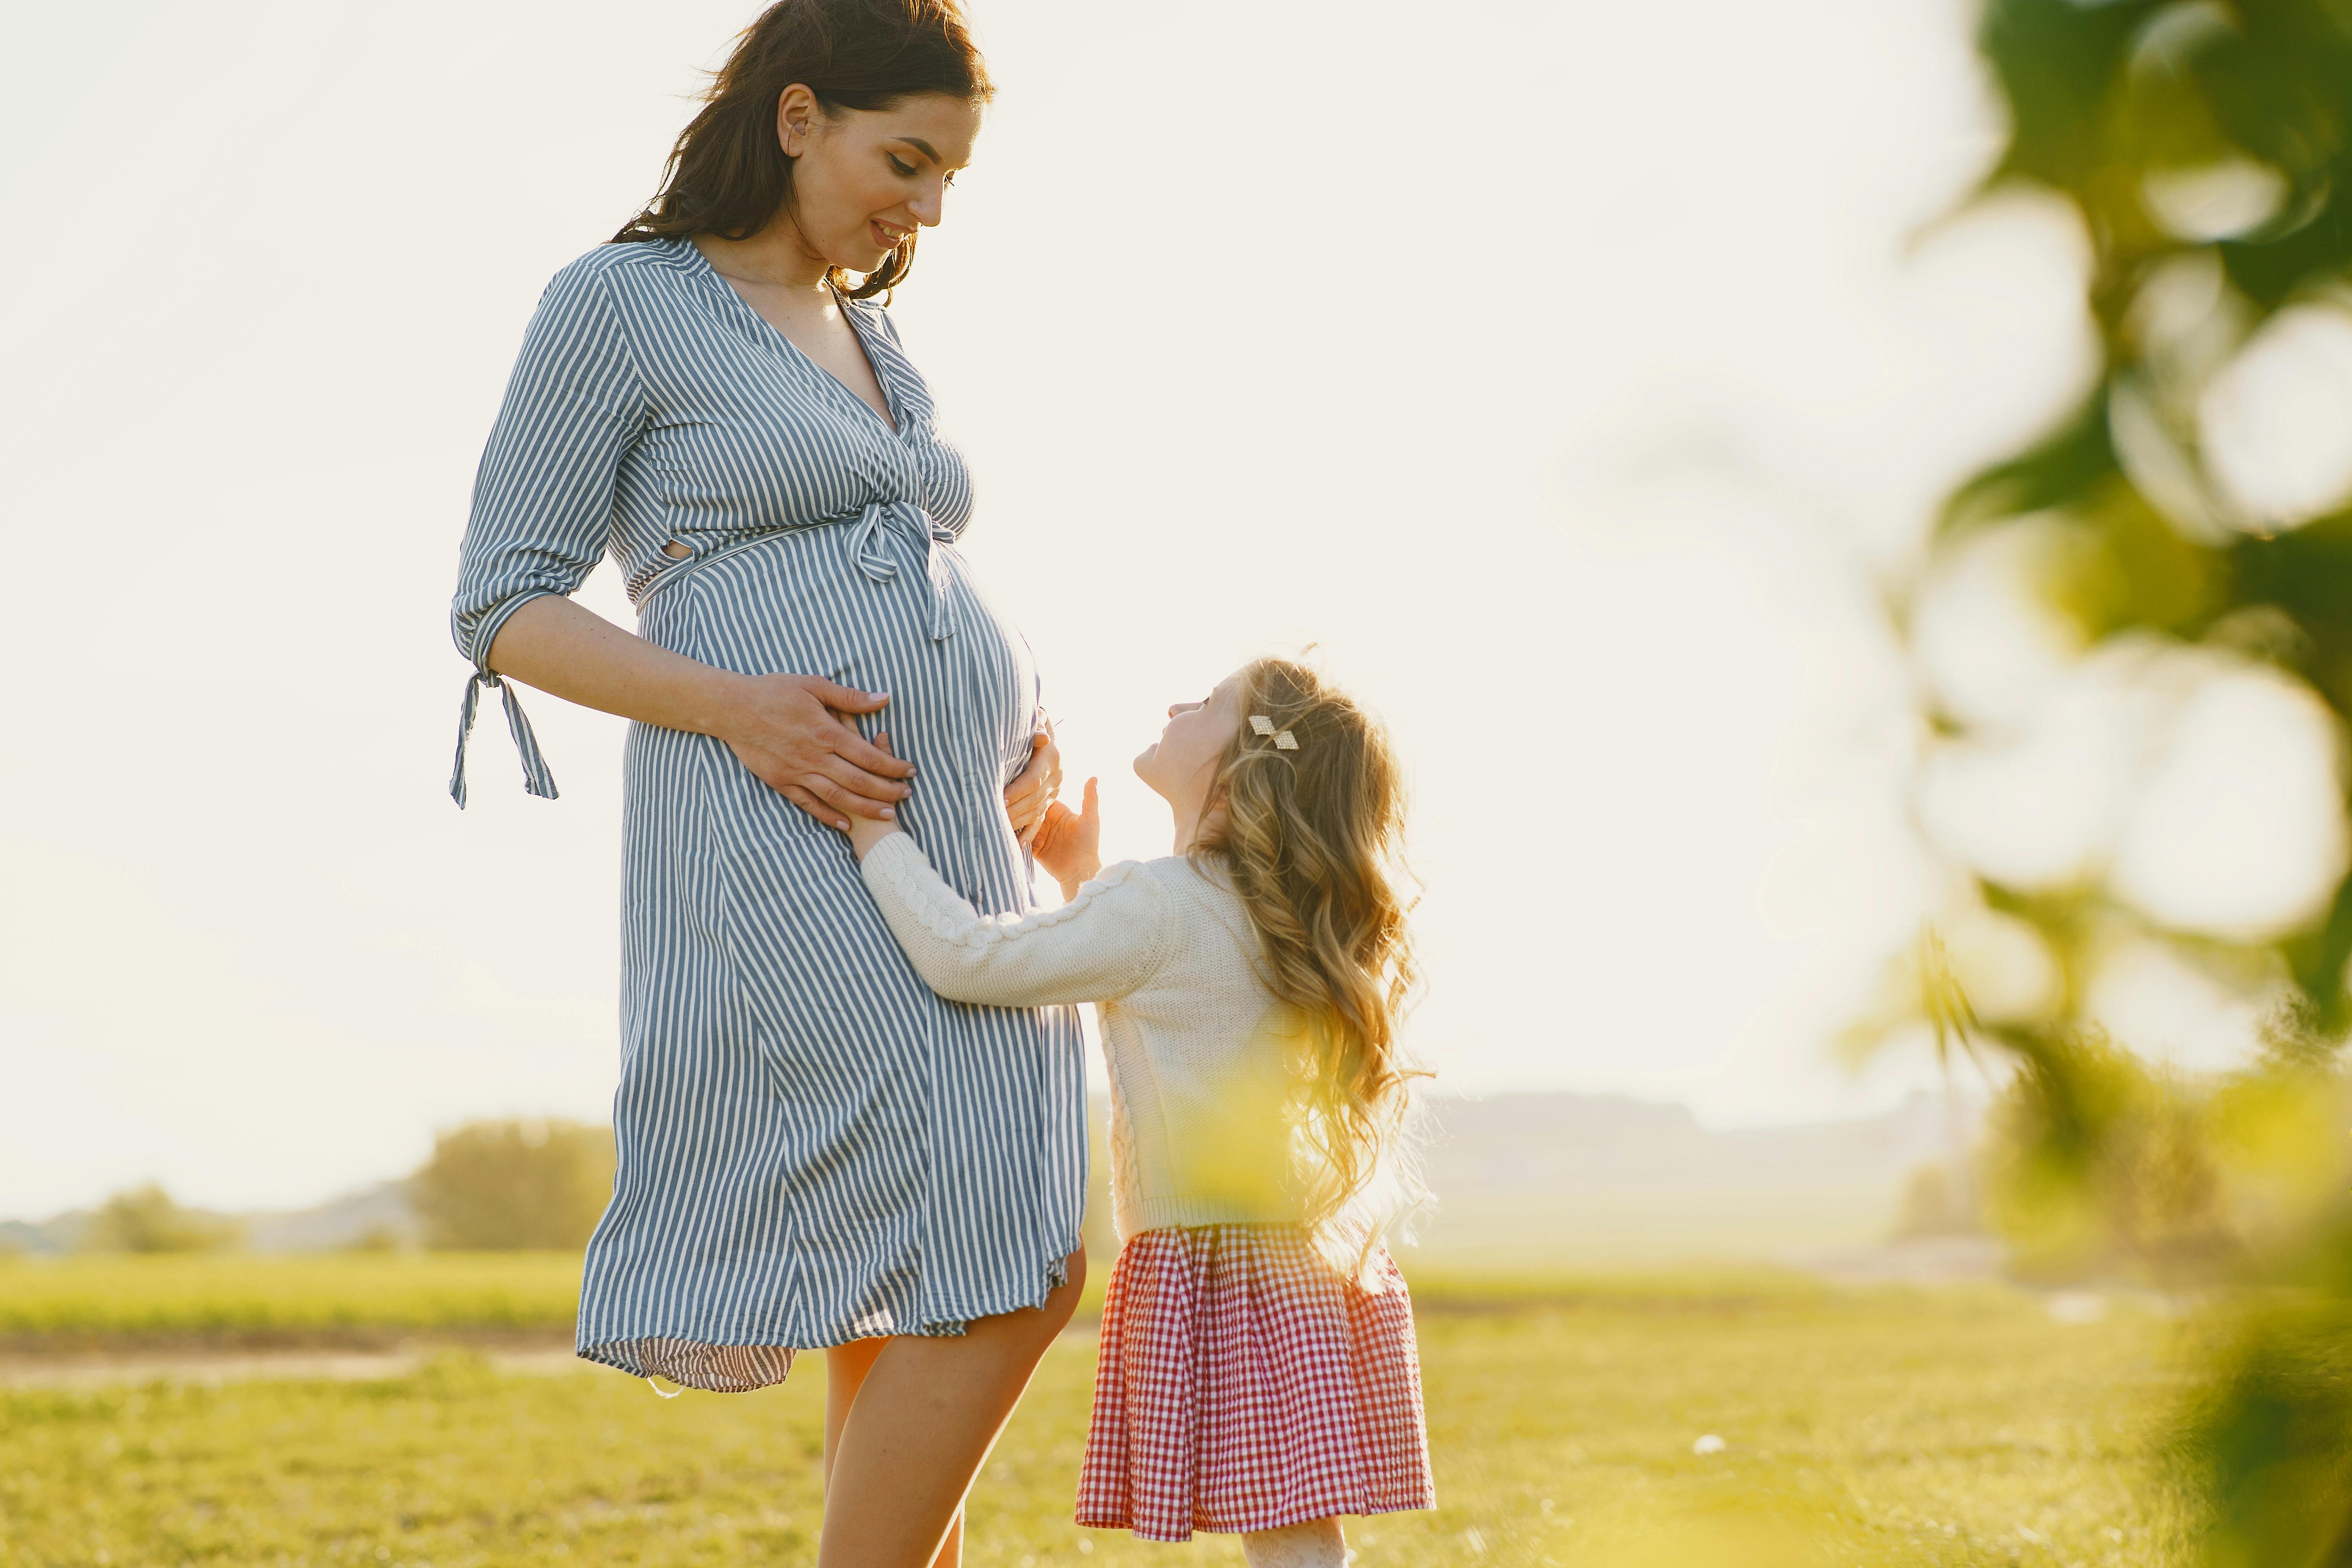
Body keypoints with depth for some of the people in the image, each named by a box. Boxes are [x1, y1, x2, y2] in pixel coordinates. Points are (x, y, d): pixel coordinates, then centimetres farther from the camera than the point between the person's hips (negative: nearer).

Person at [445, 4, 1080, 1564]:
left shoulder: (875, 347, 21)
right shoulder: (617, 304, -1)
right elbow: (503, 612, -4)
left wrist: (1031, 742, 4)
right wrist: (738, 712, -18)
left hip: (953, 855, 8)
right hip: (785, 853, -8)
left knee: (922, 1310, 5)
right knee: (1000, 1289, -16)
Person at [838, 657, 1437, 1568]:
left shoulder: (1161, 906, -12)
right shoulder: (1271, 919, 16)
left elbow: (968, 956, -18)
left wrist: (868, 821, -8)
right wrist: (1082, 882, 34)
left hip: (1215, 1273, -9)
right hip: (1311, 1275, 9)